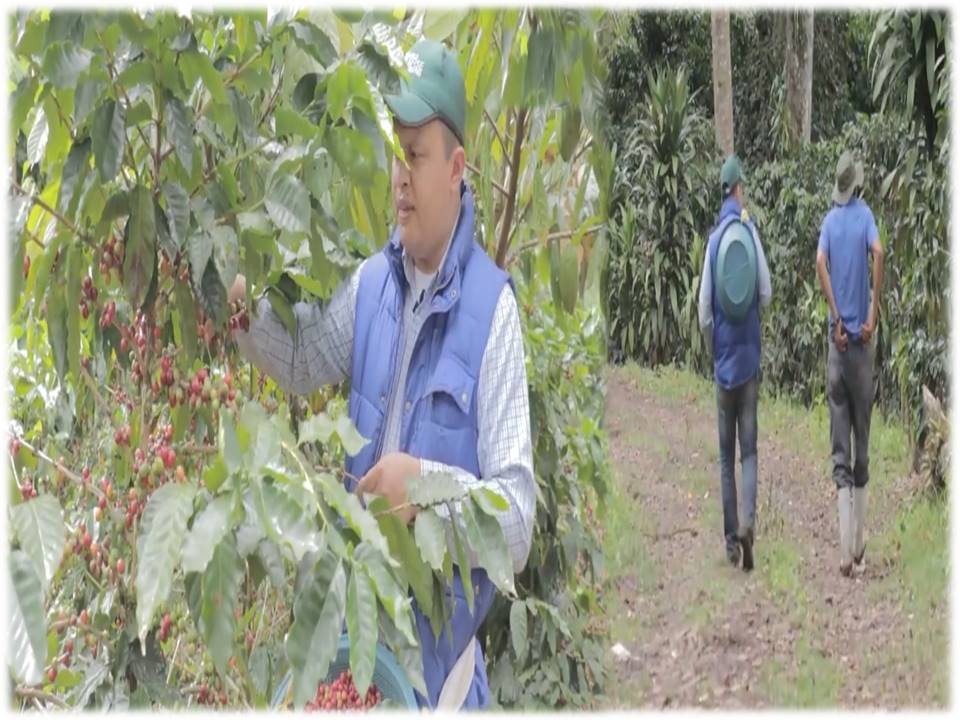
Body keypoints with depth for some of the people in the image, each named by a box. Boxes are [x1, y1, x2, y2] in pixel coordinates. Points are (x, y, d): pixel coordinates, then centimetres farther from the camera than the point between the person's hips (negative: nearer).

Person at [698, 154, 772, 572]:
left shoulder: (714, 239, -2)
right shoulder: (750, 230, -5)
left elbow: (704, 313, -2)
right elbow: (766, 294, -4)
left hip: (723, 360, 1)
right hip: (749, 355, -1)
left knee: (727, 454, 7)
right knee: (748, 449, 3)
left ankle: (732, 537, 7)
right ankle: (747, 523, -15)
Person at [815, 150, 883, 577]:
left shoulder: (829, 221, 4)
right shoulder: (865, 214, 1)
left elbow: (820, 263, -13)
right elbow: (878, 252, -18)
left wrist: (836, 318, -10)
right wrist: (874, 311, -13)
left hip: (837, 340, 1)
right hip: (862, 339, -1)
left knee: (840, 450, 0)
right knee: (861, 443, 9)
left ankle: (846, 551, -8)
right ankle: (858, 547, 13)